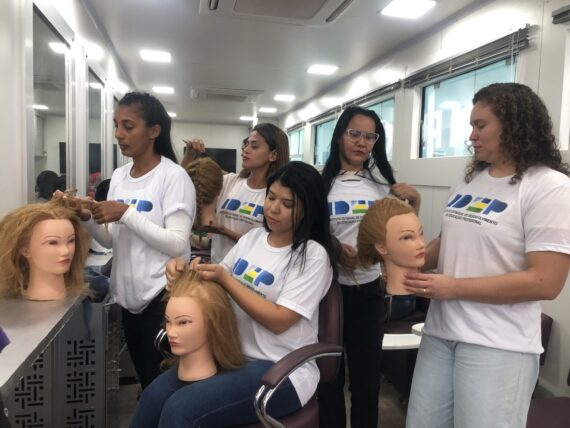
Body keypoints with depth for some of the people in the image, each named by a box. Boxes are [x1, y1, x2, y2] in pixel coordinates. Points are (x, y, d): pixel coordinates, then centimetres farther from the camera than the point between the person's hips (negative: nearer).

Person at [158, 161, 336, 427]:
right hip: (234, 355, 6)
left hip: (281, 370, -5)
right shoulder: (252, 237, 9)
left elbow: (278, 321, -17)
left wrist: (225, 279, -18)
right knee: (156, 393, -17)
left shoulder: (313, 255, -11)